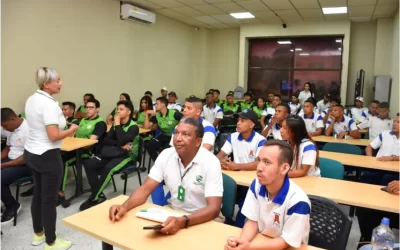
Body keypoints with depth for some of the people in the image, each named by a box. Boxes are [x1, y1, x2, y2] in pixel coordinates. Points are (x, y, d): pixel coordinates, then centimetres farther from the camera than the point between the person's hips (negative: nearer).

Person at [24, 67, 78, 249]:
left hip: (31, 153, 10)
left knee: (38, 194, 20)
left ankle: (38, 234, 36)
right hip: (47, 156, -10)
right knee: (49, 200, 2)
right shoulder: (49, 103, -22)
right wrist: (71, 130, -9)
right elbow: (53, 136, -25)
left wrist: (64, 128, 11)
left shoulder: (31, 99, 8)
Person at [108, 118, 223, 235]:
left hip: (201, 221, -3)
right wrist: (124, 206, -25)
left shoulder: (210, 163, -19)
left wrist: (183, 221, -41)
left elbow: (214, 209, -26)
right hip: (172, 215, 4)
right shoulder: (166, 155, -6)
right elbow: (146, 189, -6)